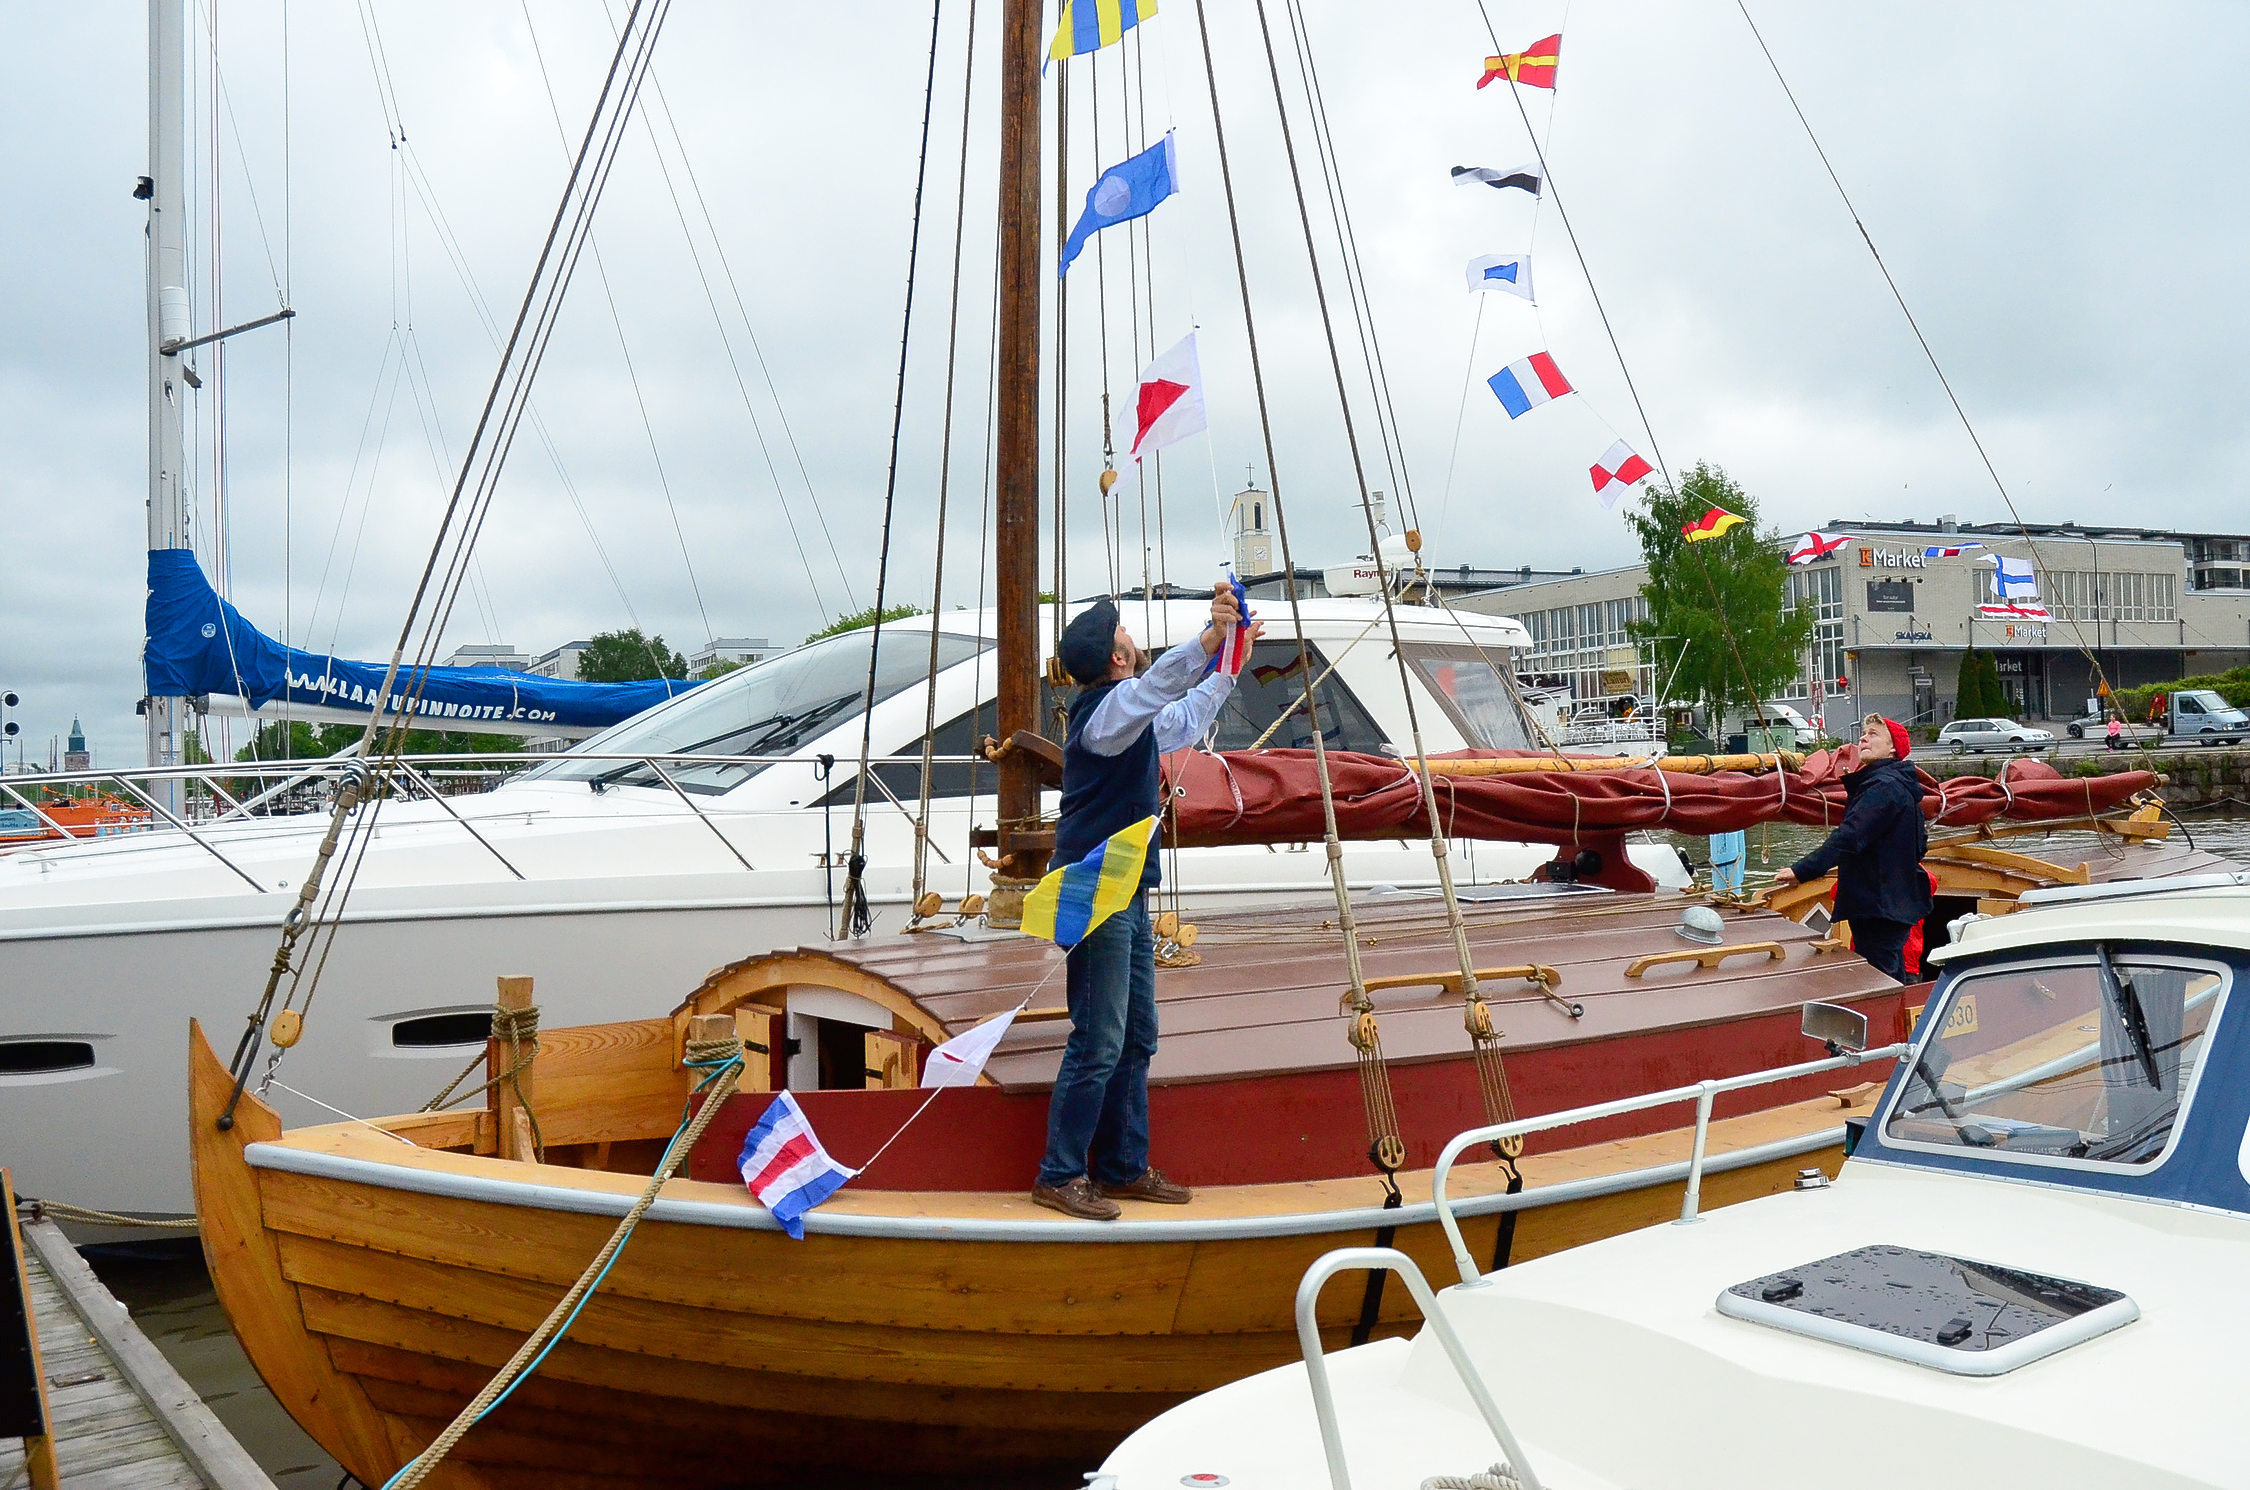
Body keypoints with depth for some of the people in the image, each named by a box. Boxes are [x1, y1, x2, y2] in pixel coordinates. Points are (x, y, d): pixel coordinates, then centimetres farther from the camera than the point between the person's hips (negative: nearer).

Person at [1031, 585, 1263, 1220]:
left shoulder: (1136, 719, 16)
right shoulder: (1107, 709, -14)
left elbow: (1185, 721, 35)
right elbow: (1157, 685, -35)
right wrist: (1209, 639, -47)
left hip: (1126, 894, 10)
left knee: (1137, 1038, 13)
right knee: (1099, 1044, -7)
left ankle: (1123, 1168, 22)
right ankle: (1060, 1176, 2)